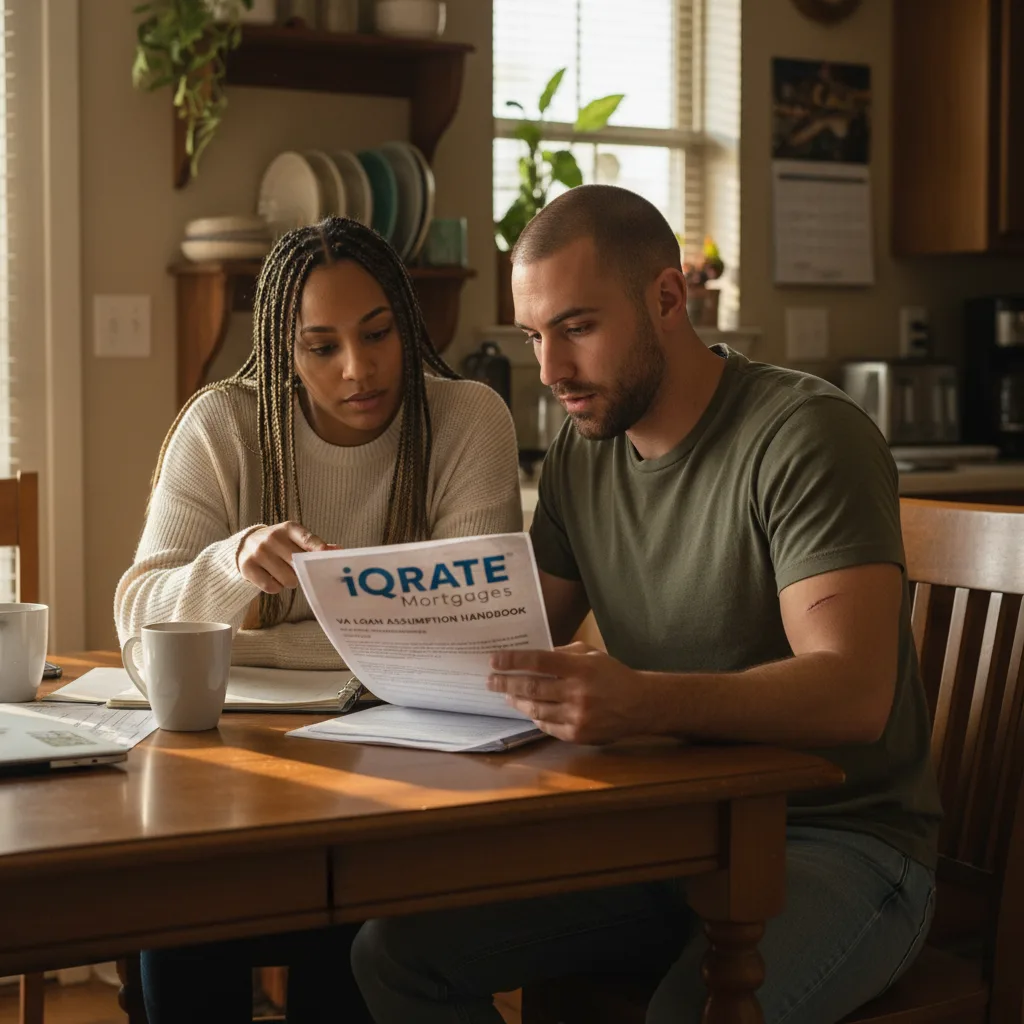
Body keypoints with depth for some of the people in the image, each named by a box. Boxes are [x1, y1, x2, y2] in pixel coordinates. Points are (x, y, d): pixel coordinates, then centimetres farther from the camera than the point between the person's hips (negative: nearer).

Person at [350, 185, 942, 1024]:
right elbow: (525, 643, 12)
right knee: (395, 948, -7)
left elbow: (854, 693, -25)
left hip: (838, 839, -6)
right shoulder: (581, 451, 9)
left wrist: (644, 702, -40)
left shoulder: (805, 435, -14)